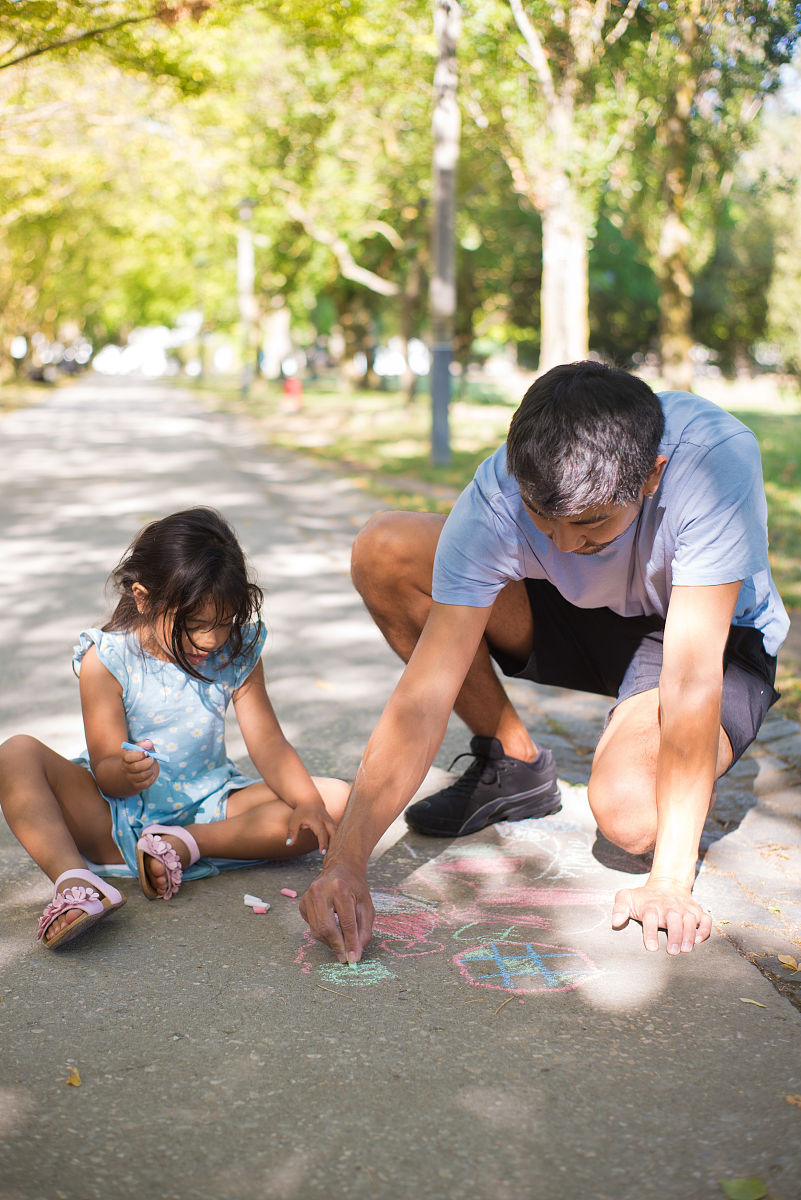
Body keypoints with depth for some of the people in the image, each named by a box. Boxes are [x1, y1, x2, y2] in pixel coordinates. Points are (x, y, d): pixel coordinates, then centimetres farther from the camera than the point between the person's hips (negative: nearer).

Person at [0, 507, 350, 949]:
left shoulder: (238, 652, -3)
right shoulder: (107, 660, -12)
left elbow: (267, 742, -5)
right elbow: (106, 771, -13)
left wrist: (309, 803, -24)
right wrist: (126, 773, -38)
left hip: (207, 809, 3)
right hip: (119, 818, -2)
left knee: (336, 800, -18)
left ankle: (185, 846, -25)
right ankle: (74, 879, -44)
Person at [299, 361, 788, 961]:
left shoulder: (716, 456, -37)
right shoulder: (497, 497, -29)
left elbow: (691, 674, -37)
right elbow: (424, 698, -30)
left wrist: (671, 878, -35)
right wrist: (345, 863, -39)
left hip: (720, 638, -3)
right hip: (579, 618, 4)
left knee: (630, 810, -35)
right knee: (384, 551, -17)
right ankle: (514, 759, 0)